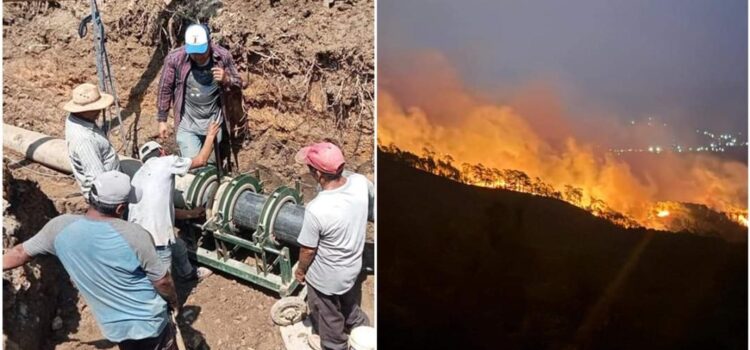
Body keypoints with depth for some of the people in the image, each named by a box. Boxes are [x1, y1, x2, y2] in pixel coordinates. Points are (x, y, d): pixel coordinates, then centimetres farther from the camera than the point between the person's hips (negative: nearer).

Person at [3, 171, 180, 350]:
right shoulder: (135, 235, -26)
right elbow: (162, 281, -16)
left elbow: (21, 252, 3)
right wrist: (174, 302, 3)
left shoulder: (60, 228, -14)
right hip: (148, 322, -4)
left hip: (113, 327, 4)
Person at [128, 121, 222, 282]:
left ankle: (188, 273, 58)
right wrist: (210, 136, 22)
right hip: (153, 239, -10)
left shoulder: (139, 175, 24)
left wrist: (190, 213, 36)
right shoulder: (165, 162, 0)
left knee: (179, 247, 33)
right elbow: (201, 160, 8)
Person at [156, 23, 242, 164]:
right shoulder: (175, 58, -17)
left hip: (214, 121, 2)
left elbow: (238, 84, 0)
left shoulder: (223, 56, -13)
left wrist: (226, 79, -23)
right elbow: (165, 89, -5)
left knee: (211, 163, 17)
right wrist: (162, 120, -1)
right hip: (188, 123, -2)